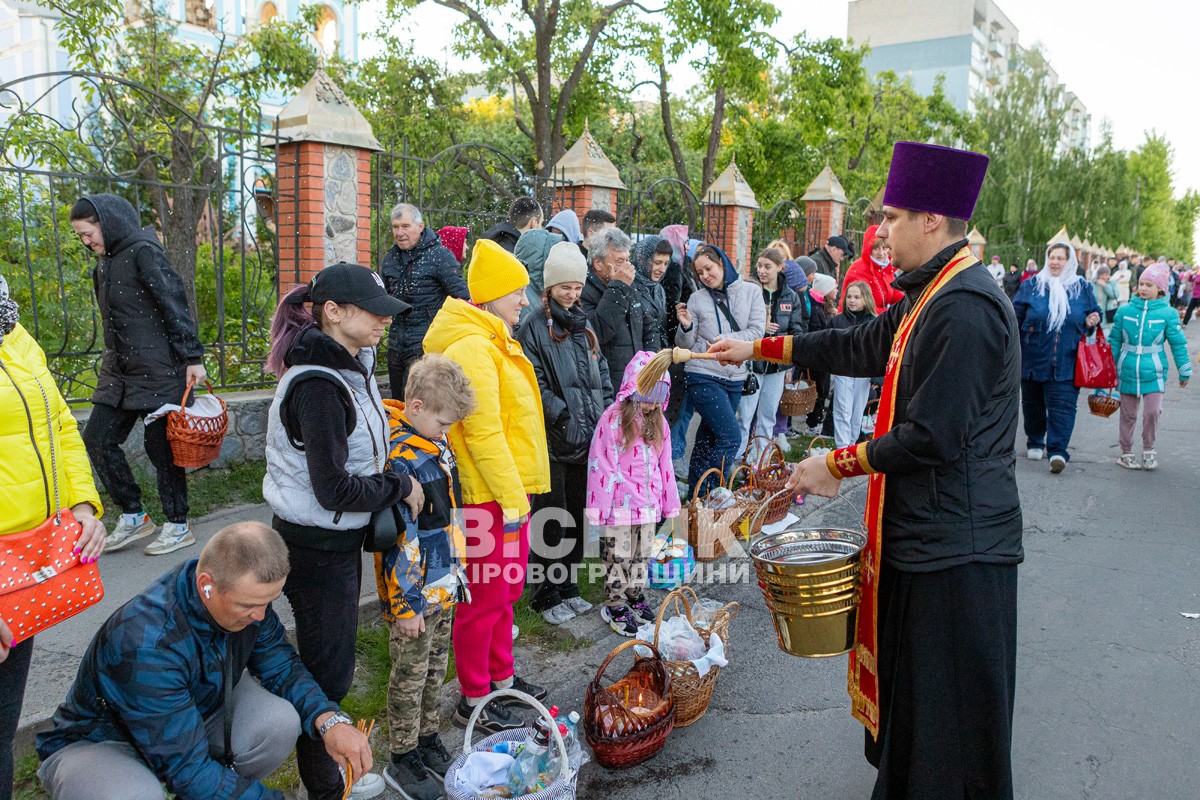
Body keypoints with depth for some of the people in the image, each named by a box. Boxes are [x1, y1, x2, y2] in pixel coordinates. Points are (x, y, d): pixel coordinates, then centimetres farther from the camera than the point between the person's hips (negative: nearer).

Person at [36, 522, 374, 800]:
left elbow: (281, 666, -6)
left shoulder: (245, 591, -19)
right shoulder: (147, 642, -39)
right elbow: (187, 769, -35)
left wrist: (329, 720, -25)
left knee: (280, 721, -21)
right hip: (102, 742, -6)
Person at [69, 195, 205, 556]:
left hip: (159, 371, -9)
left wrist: (192, 357, -20)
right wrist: (112, 361, 19)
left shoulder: (144, 252, -10)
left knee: (160, 445, -2)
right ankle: (134, 516, 17)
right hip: (119, 370, 9)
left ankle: (179, 526, 12)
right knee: (97, 438, 5)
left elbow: (175, 306, -16)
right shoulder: (105, 262, 15)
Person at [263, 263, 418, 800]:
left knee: (332, 662, 21)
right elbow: (334, 490, -26)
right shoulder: (317, 385, -25)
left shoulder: (352, 367, 5)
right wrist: (401, 488, -14)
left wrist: (395, 485, 3)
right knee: (327, 671, 6)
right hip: (317, 547, -9)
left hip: (339, 540, 9)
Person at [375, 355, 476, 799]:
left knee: (436, 668, 21)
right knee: (410, 676, 8)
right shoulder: (399, 460, -24)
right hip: (415, 595, -8)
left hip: (444, 585, 8)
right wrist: (406, 605, -20)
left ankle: (428, 739, 38)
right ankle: (402, 760, 24)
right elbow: (398, 542, -24)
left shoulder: (436, 443, 4)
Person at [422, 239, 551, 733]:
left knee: (506, 590, 20)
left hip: (509, 487, 10)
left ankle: (501, 677, 36)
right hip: (489, 495, -10)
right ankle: (473, 701, 16)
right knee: (485, 596, 2)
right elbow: (484, 433, -23)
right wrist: (511, 500, -20)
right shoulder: (472, 347, -19)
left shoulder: (493, 341, 15)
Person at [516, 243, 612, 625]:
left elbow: (600, 372, 16)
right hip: (552, 438, -6)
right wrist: (562, 415, -21)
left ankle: (568, 586, 28)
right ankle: (546, 595, 14)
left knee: (576, 512, 15)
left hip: (586, 436, 7)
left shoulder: (582, 324, 14)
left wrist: (605, 411, 3)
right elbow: (533, 382, -14)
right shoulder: (533, 326, -7)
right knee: (550, 519, 1)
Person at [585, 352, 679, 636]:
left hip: (648, 503, 6)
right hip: (620, 504, -6)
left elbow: (665, 464, 13)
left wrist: (670, 501, 14)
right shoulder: (613, 418, -13)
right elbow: (600, 464, -14)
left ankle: (635, 596, 34)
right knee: (618, 556, 4)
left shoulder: (658, 421, 7)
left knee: (642, 554, 18)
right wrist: (599, 505, -15)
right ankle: (615, 605, 17)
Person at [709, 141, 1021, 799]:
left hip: (955, 546, -10)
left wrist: (838, 464, -13)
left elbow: (931, 438, -24)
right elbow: (859, 347, 22)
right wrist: (759, 348, 24)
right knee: (909, 690, 22)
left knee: (950, 720, 3)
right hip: (922, 534, 10)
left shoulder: (964, 307, -22)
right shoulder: (930, 296, 11)